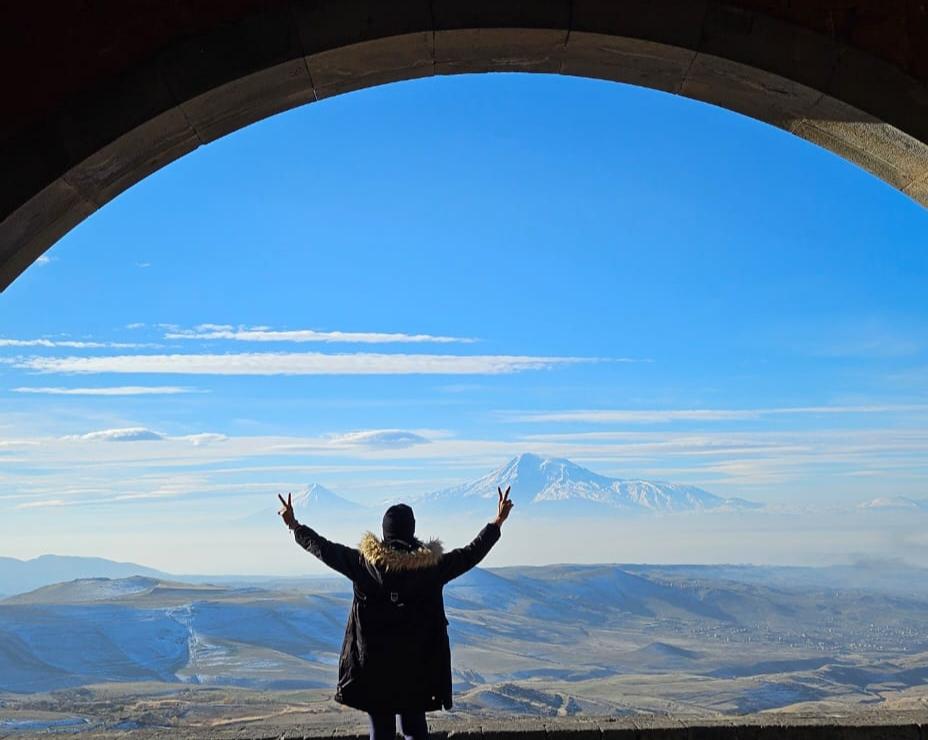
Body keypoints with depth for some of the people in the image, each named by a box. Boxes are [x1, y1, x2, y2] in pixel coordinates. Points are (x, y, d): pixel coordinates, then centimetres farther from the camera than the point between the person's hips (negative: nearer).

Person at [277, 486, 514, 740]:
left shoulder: (365, 563, -9)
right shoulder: (432, 565, -8)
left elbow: (324, 549, 1)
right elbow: (471, 554, 2)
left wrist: (294, 526, 14)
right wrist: (497, 523, 14)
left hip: (373, 665, -1)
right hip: (417, 665, 1)